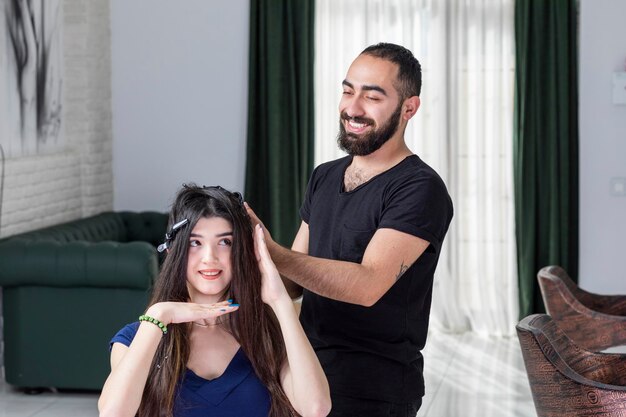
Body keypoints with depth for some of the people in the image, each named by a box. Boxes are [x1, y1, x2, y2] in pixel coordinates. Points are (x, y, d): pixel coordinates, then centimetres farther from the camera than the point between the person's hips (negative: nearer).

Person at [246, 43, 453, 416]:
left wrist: (272, 252, -36)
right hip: (307, 372, 7)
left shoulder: (420, 190, -15)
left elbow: (368, 285, -27)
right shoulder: (324, 178, 9)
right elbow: (295, 281, 11)